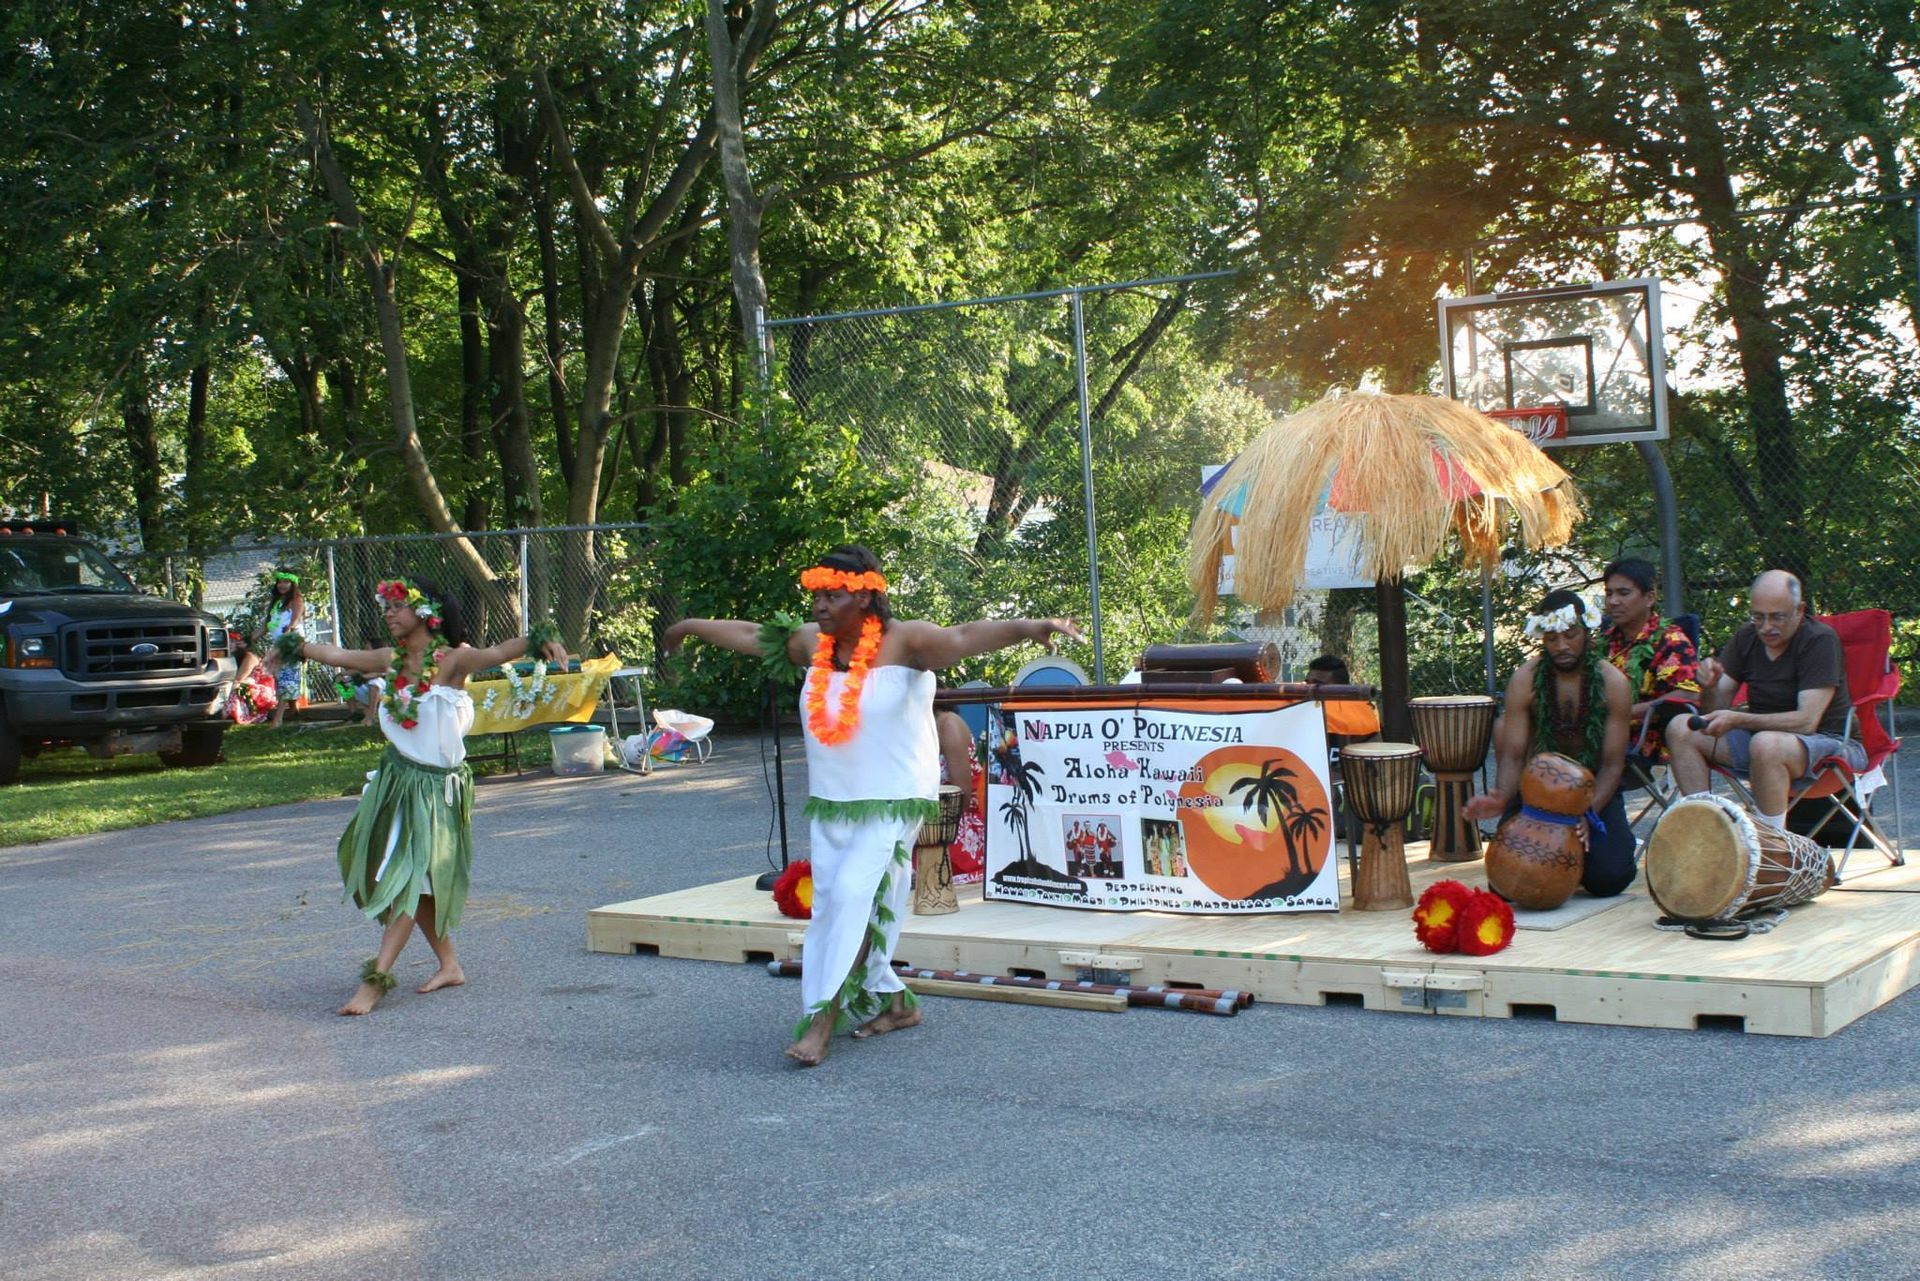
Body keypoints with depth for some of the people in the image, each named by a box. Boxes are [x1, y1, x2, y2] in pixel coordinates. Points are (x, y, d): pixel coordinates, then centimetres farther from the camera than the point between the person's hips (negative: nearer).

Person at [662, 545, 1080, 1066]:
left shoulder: (903, 641, -15)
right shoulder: (813, 642, 4)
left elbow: (963, 638, -32)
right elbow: (751, 635, 20)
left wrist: (1026, 626, -50)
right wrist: (694, 626, 34)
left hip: (893, 801, -7)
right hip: (830, 803, 7)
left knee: (853, 894, -18)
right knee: (832, 906, 9)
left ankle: (822, 1017, -13)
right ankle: (894, 1002, 25)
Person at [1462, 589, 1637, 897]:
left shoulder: (1612, 682, -10)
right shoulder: (1525, 680, -9)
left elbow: (1612, 764, -12)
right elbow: (1513, 756, -13)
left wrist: (1587, 814, -30)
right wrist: (1502, 798, -35)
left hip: (1595, 791, 0)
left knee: (1608, 877, -23)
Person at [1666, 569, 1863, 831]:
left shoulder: (1820, 640, -14)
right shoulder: (1747, 637, 4)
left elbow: (1807, 721, -23)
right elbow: (1714, 710, 3)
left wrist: (1737, 720, -32)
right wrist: (1709, 687, -21)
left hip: (1827, 741, -6)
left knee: (1766, 744, -39)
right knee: (1680, 730, -11)